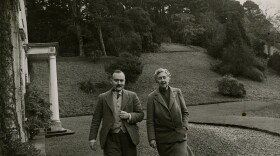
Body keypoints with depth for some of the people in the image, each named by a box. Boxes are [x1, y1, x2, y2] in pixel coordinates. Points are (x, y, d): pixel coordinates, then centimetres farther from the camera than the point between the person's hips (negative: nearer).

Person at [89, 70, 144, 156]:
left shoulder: (132, 96, 5)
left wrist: (129, 116, -12)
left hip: (129, 138, 1)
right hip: (111, 139, -1)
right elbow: (96, 119, 4)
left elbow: (140, 114, 7)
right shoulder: (103, 97, 4)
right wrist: (92, 138, -2)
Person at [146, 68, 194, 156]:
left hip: (179, 136, 1)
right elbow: (150, 120, -4)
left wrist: (184, 126, -3)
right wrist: (152, 139, -9)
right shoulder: (152, 97, -3)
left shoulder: (177, 92, 3)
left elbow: (185, 112, 10)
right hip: (162, 139, 0)